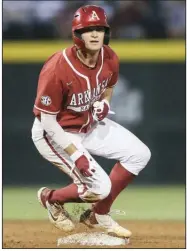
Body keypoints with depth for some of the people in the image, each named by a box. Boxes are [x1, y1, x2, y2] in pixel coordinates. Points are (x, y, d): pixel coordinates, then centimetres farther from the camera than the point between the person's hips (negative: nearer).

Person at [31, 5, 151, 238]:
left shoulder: (110, 59, -11)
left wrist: (104, 103, -10)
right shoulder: (57, 69, -31)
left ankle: (99, 214, 13)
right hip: (56, 133, -8)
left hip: (90, 125, 8)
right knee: (100, 187, -17)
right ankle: (51, 197, 15)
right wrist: (76, 154, -29)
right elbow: (47, 121, -24)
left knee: (139, 154, -2)